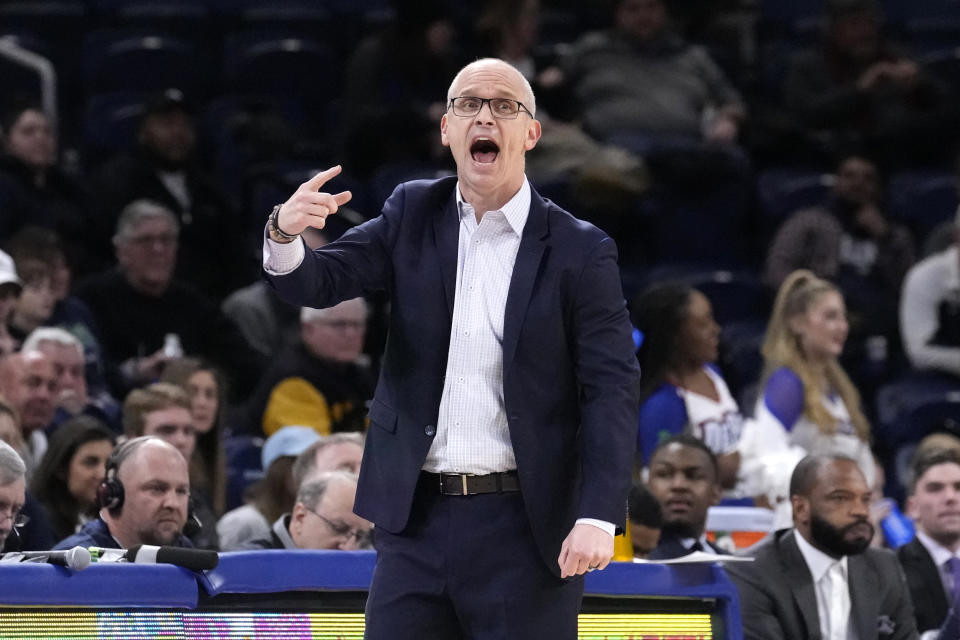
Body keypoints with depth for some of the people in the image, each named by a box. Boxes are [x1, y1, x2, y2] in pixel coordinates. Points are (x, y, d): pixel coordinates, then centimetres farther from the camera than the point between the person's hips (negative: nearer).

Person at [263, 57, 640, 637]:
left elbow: (611, 388, -8)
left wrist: (598, 517, -19)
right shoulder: (412, 216, 8)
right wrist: (286, 236, -25)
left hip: (526, 526, -3)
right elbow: (319, 283, 0)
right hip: (417, 519, 3)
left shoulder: (579, 251, -3)